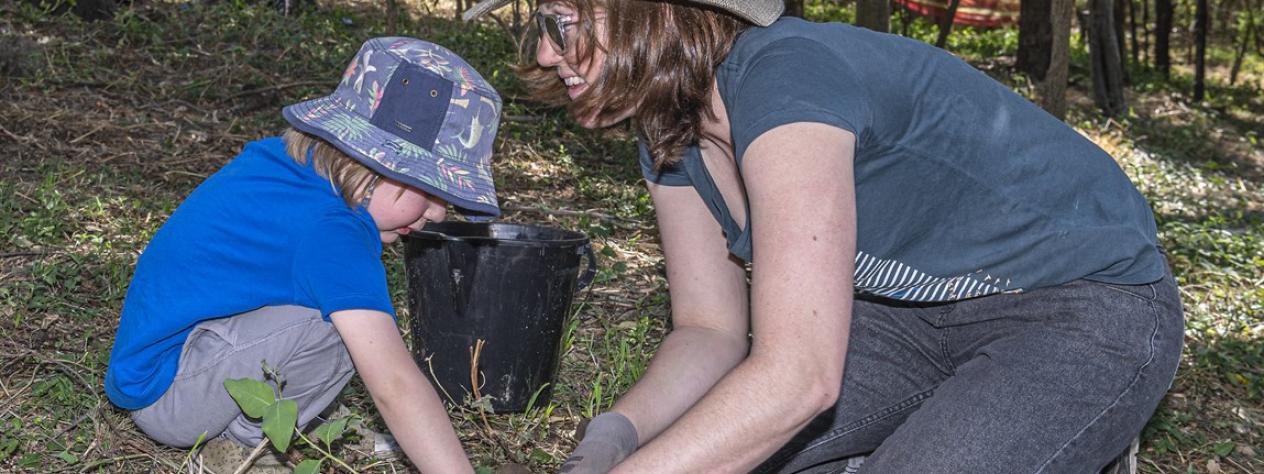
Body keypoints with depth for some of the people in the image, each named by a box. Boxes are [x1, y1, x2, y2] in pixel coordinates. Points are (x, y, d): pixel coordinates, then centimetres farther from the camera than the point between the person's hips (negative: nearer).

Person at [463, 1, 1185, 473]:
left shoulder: (783, 76, -30)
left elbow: (796, 375, -36)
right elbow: (711, 329, -1)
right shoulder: (672, 131, -3)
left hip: (1092, 312, -7)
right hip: (921, 311, 8)